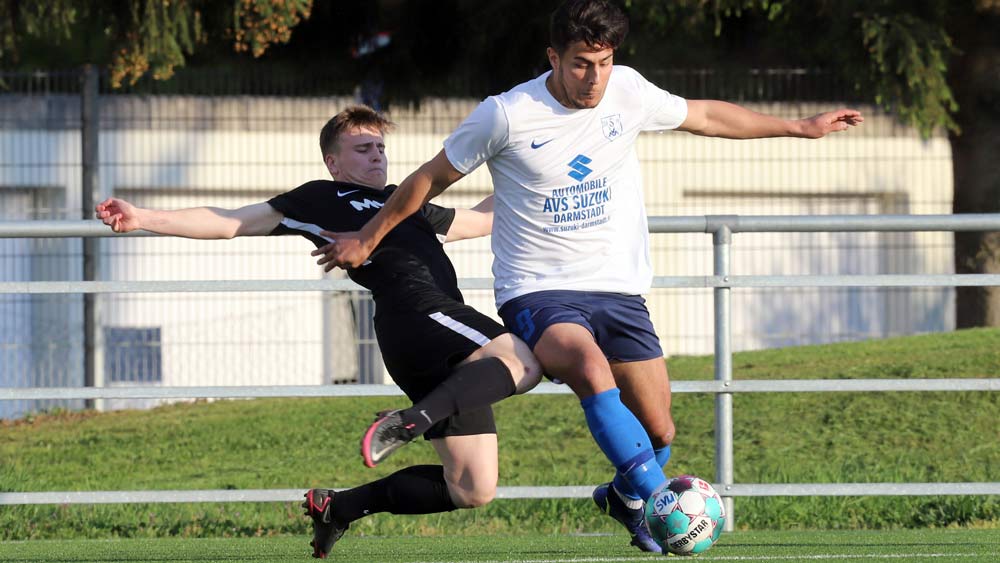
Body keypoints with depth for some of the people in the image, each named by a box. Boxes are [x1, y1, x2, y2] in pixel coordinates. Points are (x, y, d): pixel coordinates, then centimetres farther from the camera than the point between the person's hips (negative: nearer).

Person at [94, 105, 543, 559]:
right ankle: (416, 419, -48)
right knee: (521, 361, -35)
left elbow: (481, 219, 50)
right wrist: (145, 219, 4)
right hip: (416, 312, -8)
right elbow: (230, 223, 11)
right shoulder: (321, 199, 14)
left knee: (473, 490, 1)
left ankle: (339, 506, 11)